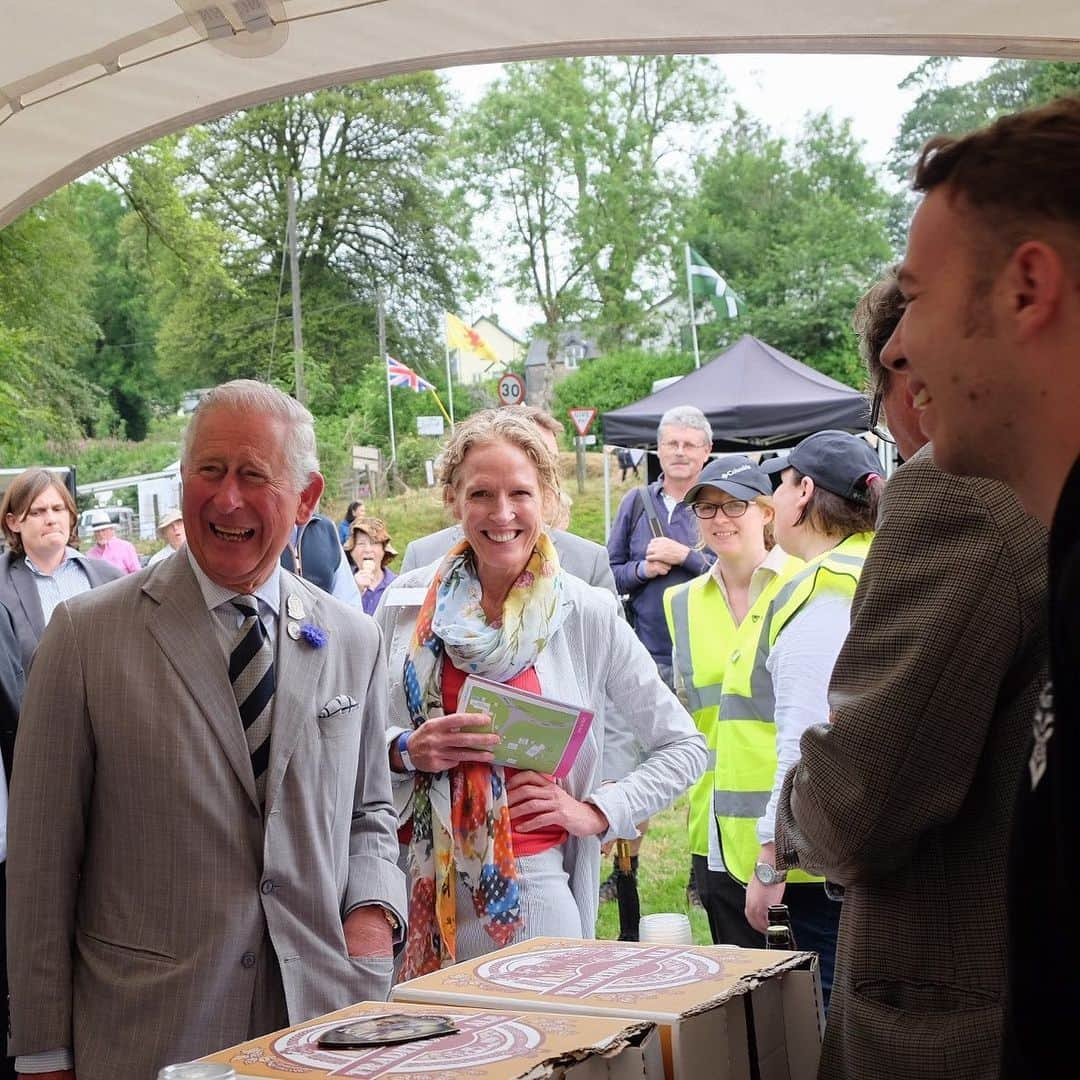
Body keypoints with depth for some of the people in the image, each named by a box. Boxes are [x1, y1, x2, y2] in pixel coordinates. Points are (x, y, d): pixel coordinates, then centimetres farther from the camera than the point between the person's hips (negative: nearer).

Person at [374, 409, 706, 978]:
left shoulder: (587, 615, -2)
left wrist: (597, 812, -5)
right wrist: (407, 751, -10)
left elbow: (685, 747, 6)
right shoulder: (408, 604, 2)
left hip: (533, 893, -1)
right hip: (420, 891, 1)